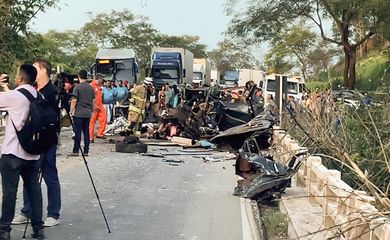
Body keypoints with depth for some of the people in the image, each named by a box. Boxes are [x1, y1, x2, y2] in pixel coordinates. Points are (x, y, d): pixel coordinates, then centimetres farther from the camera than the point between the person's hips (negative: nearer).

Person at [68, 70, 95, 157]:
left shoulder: (77, 87, -8)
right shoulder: (91, 88, 8)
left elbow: (74, 101, -10)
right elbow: (93, 101, 12)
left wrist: (71, 111, -2)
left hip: (78, 113, -5)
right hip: (88, 113, 5)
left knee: (77, 132, -3)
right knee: (86, 132, 7)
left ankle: (75, 151, -2)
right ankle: (86, 151, 8)